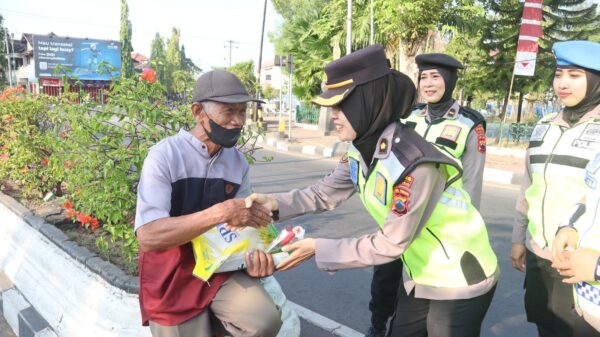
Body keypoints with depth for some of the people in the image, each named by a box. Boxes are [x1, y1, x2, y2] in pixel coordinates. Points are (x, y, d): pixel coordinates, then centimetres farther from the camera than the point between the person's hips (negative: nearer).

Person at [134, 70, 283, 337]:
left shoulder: (238, 162, -1)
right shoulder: (164, 156, -18)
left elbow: (242, 226, 5)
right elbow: (148, 236, -27)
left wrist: (254, 259, -17)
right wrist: (221, 212, -35)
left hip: (219, 269, 3)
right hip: (172, 280, -3)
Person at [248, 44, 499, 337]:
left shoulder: (413, 163, -32)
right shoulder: (360, 152, -7)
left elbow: (390, 244, -26)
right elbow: (324, 193, 1)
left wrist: (318, 249, -21)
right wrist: (276, 203, -15)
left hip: (459, 282, -7)